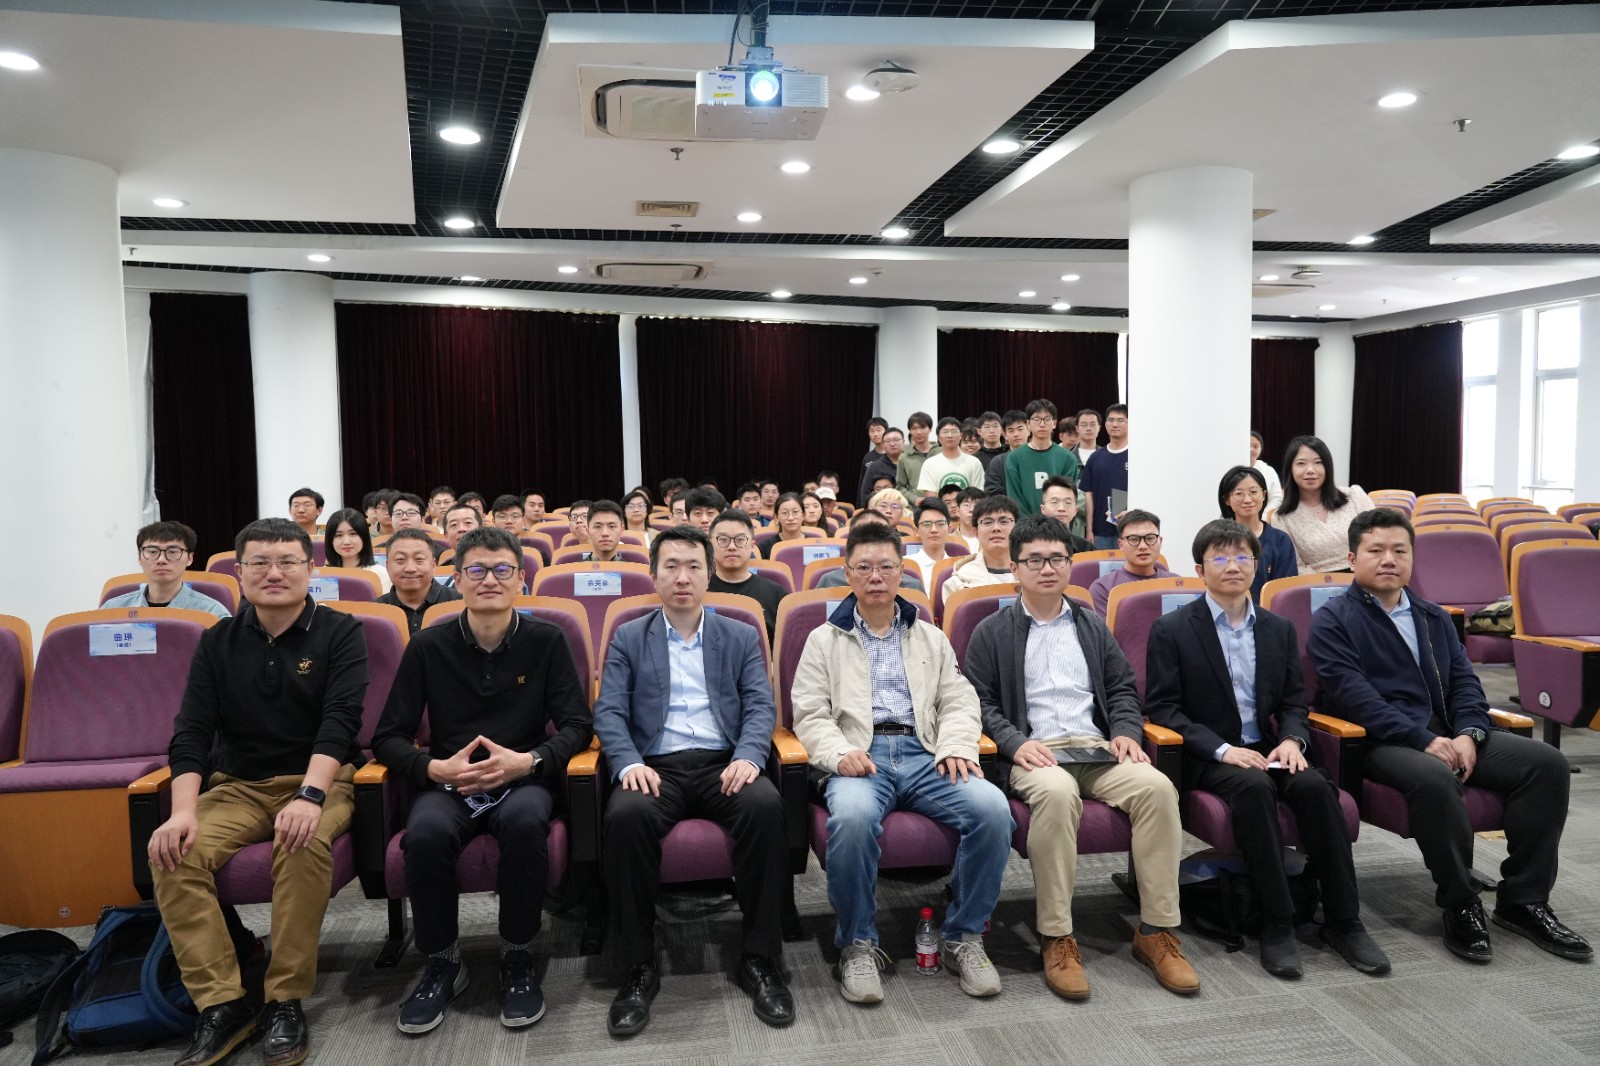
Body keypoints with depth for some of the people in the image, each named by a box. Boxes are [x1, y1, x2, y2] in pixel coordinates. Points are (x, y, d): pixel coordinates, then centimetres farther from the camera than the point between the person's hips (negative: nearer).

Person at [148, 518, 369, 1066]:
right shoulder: (218, 641, 8)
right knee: (174, 854, -24)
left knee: (304, 845, -35)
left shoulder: (339, 632, -3)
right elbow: (192, 729, 0)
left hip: (319, 780, -3)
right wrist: (184, 810, -16)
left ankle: (287, 1002, -20)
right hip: (237, 785, 4)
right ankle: (221, 1005, -15)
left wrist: (310, 795, -30)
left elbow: (340, 720, -15)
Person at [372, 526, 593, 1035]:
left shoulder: (546, 641, 3)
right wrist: (434, 768, -16)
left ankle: (518, 959, -11)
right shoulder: (428, 646, 4)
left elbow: (577, 726, 0)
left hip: (522, 780, -1)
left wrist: (528, 761, -18)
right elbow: (388, 738, 4)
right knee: (425, 832, -32)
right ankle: (442, 964, -6)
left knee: (525, 820, -35)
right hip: (448, 783, 1)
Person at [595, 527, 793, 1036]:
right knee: (626, 816, -34)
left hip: (722, 764, 1)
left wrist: (748, 756, -15)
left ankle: (759, 960, -18)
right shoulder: (628, 639, 14)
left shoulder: (742, 637, 16)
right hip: (656, 766, 0)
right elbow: (609, 712, 5)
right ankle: (640, 967, -17)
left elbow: (761, 707, 6)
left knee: (765, 806, -33)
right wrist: (629, 763, -15)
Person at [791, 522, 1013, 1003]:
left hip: (923, 753, 3)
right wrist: (840, 753, -13)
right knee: (853, 817, -38)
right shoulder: (824, 640, 17)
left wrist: (957, 747, -6)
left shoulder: (930, 638, 24)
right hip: (859, 756, -2)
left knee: (993, 808, -27)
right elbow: (810, 713, 8)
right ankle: (858, 946, -15)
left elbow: (958, 701, 16)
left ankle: (963, 938, -8)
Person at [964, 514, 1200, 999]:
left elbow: (1122, 689, 23)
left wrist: (1125, 731, 3)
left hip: (1097, 750, 4)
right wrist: (1015, 742, -14)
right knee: (1057, 793, -38)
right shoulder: (991, 632, 10)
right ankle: (1055, 938, -27)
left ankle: (1156, 931, -17)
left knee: (1157, 786, -27)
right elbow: (980, 703, 3)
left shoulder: (1093, 626, 23)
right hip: (1034, 754, -4)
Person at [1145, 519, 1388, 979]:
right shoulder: (1171, 630, -1)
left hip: (1268, 749, 4)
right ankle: (1276, 924, -26)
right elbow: (1162, 707, -6)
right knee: (1253, 787, -34)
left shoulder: (1280, 629, 15)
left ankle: (1343, 921, -17)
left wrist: (1292, 740, -8)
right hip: (1206, 759, -4)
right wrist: (1222, 749, -18)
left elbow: (1294, 701, 15)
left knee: (1316, 785, -26)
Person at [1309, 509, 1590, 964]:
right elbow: (1354, 696, -12)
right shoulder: (1332, 622, 1)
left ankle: (1523, 901, -4)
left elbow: (1463, 679, 14)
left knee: (1547, 763, -12)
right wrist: (1424, 740, -20)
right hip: (1383, 741, -6)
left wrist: (1468, 734, -7)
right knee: (1433, 778, -37)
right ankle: (1460, 905, -16)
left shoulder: (1433, 617, 23)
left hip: (1449, 735, 7)